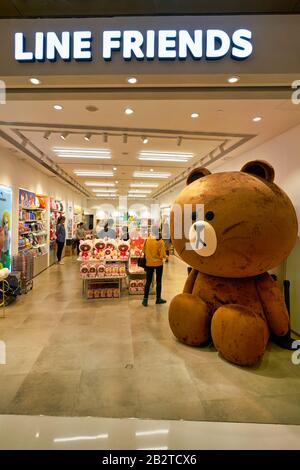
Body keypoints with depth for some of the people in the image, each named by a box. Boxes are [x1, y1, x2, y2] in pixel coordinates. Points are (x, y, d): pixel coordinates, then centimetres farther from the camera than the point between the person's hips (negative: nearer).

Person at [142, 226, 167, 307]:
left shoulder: (147, 240, -8)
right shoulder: (160, 242, -15)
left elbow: (144, 250, 4)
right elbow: (163, 255, -15)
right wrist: (162, 256, 5)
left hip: (149, 264, 2)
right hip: (158, 264, -2)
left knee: (148, 282, 9)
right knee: (158, 281, 13)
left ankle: (145, 299, 7)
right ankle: (158, 299, 23)